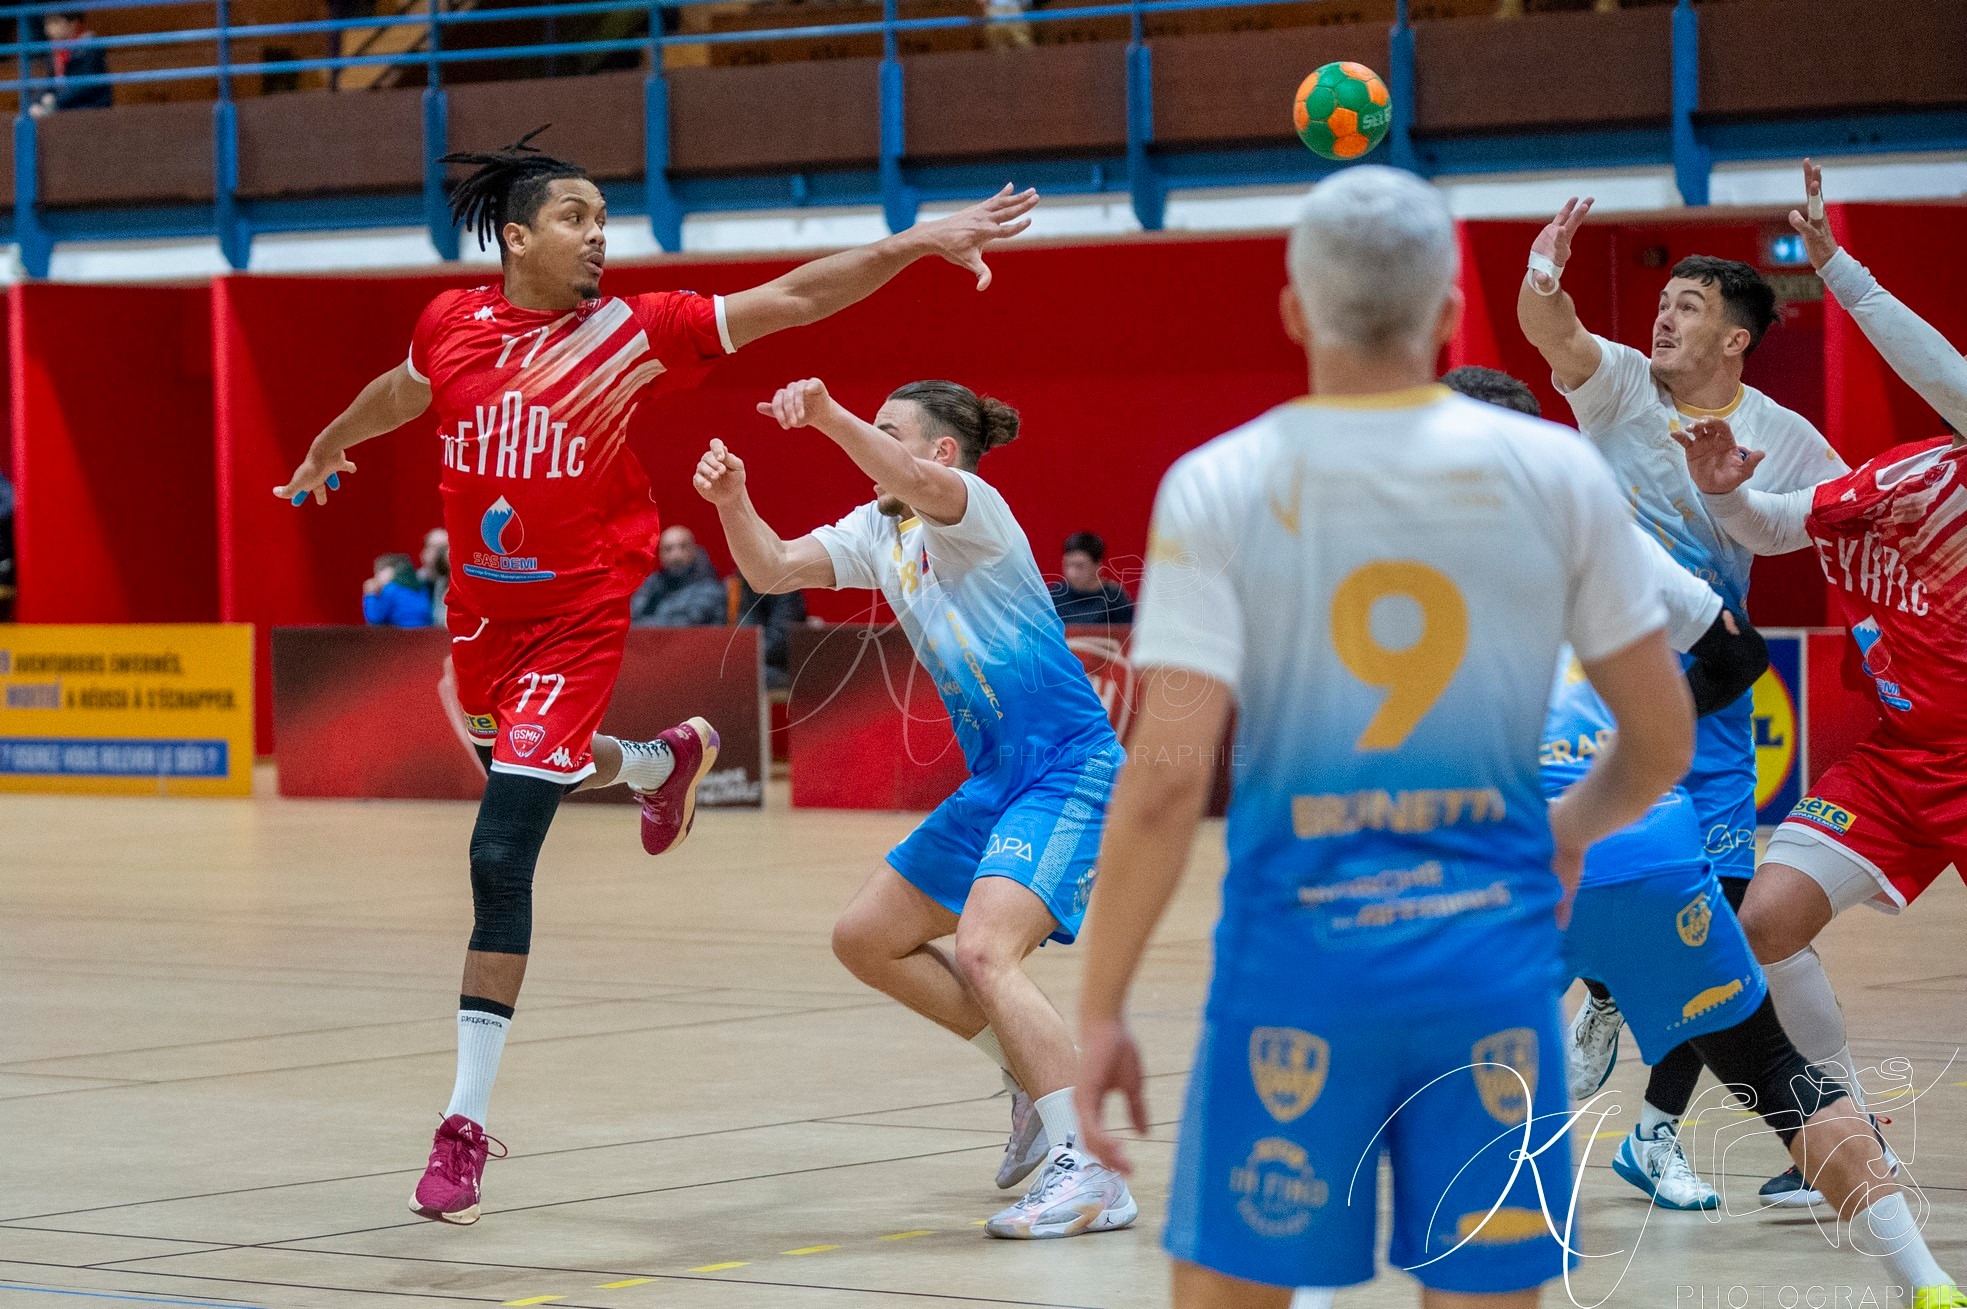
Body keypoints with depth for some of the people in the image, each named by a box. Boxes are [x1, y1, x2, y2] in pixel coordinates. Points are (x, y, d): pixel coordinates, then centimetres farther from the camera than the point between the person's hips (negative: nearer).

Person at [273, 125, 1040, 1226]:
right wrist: (327, 452, 41)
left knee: (501, 856, -11)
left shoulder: (633, 333, -10)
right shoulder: (453, 327, -1)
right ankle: (663, 763, 61)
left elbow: (791, 300, -14)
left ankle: (466, 1125, -7)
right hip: (484, 609, 5)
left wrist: (918, 243, -22)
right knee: (524, 759, 28)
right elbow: (403, 393, 23)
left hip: (576, 622, -5)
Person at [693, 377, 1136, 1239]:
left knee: (982, 952, -26)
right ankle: (1036, 1083, 21)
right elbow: (772, 569, 5)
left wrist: (832, 419, -52)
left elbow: (925, 488, -36)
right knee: (867, 939, 12)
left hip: (1067, 771, -10)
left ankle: (1086, 1173, -25)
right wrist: (733, 503, -15)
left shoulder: (973, 507, -12)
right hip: (996, 782, 10)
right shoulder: (879, 531, 13)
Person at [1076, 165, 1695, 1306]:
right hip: (1494, 948, 1)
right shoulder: (1557, 473, 0)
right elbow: (1665, 741, 7)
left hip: (1299, 952, -1)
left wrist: (1102, 1010, -5)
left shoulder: (1216, 487, -5)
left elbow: (1166, 783, -12)